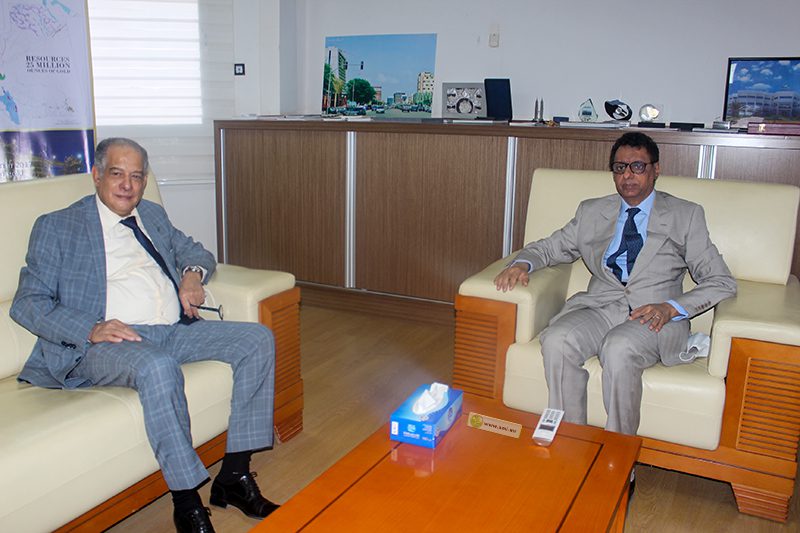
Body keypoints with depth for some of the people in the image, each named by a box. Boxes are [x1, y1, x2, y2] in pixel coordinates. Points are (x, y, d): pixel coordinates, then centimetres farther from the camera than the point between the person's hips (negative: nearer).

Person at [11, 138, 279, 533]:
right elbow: (27, 303, -1)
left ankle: (235, 475, -12)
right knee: (157, 367, -39)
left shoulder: (153, 215, 22)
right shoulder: (56, 227, 6)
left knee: (258, 339, -13)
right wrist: (90, 329, -20)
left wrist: (193, 272, 5)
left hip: (175, 330, 6)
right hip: (104, 342, -6)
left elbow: (195, 251, 33)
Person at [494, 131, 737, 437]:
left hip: (654, 317, -2)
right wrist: (521, 264, -2)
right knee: (556, 340, -30)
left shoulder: (686, 215, 11)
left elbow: (722, 282, 5)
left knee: (619, 348, -36)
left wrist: (671, 307, -13)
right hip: (600, 306, 3)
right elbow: (548, 247, 23)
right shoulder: (591, 212, 20)